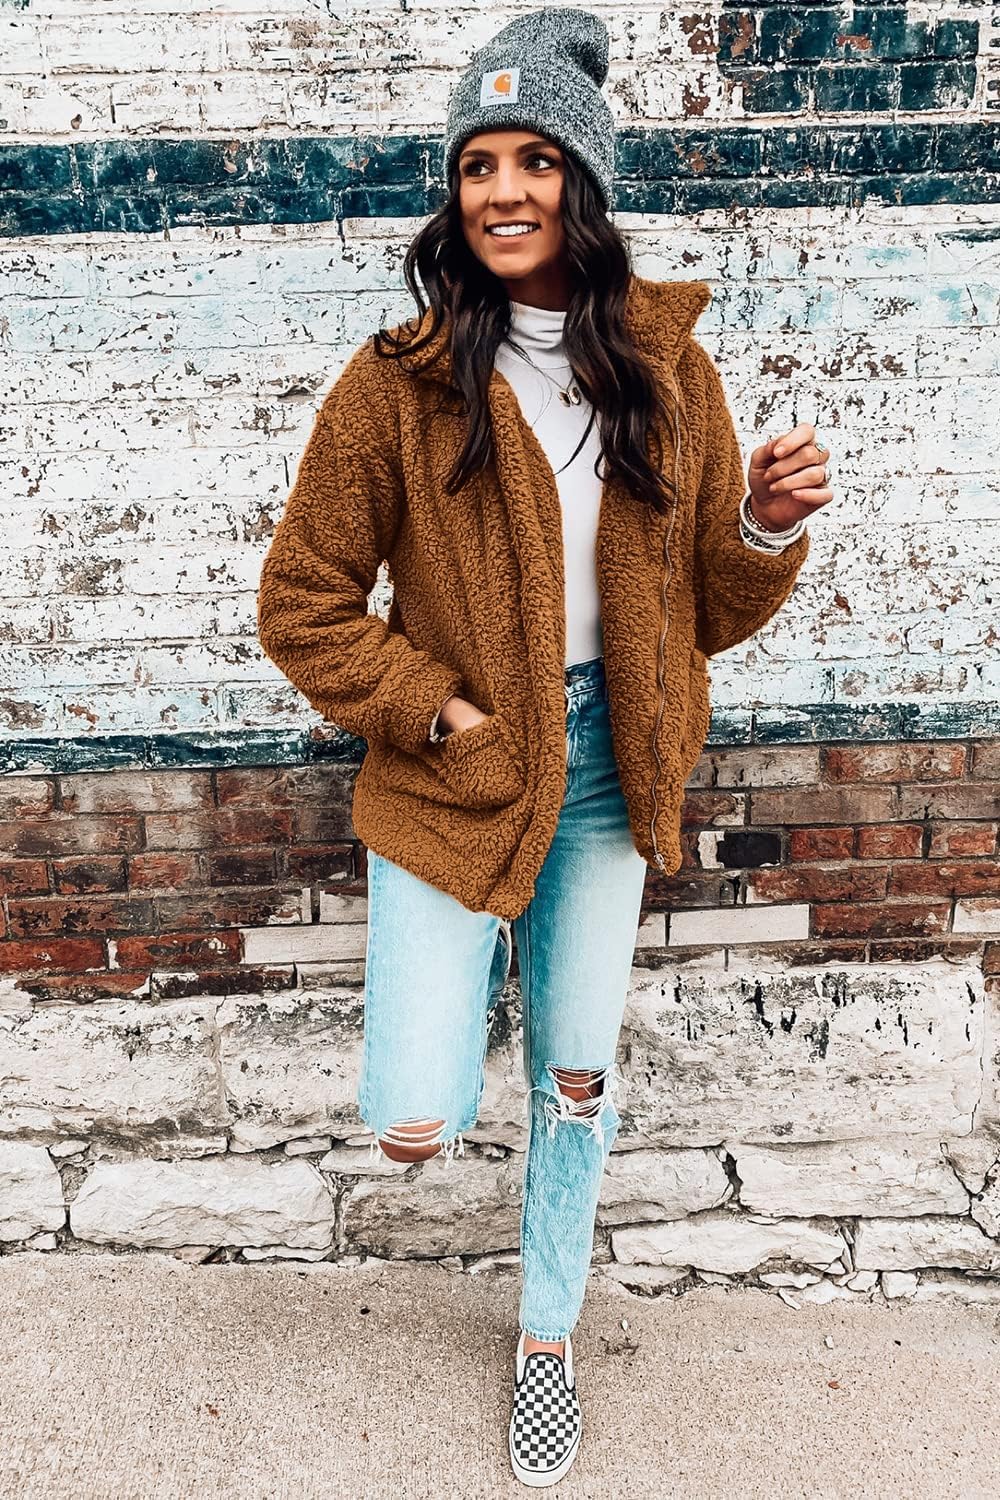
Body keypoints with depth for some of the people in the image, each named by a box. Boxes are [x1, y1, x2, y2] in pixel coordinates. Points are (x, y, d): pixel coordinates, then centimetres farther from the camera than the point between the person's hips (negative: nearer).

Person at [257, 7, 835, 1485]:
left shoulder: (664, 364, -1)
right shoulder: (401, 380, -10)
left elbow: (709, 607, 4)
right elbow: (302, 603, -4)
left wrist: (768, 526, -15)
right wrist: (436, 711, -12)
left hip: (604, 769, 3)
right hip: (452, 774, -2)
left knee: (578, 1079, 12)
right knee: (415, 1122, -4)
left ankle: (547, 1331, 40)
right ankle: (483, 963, 32)